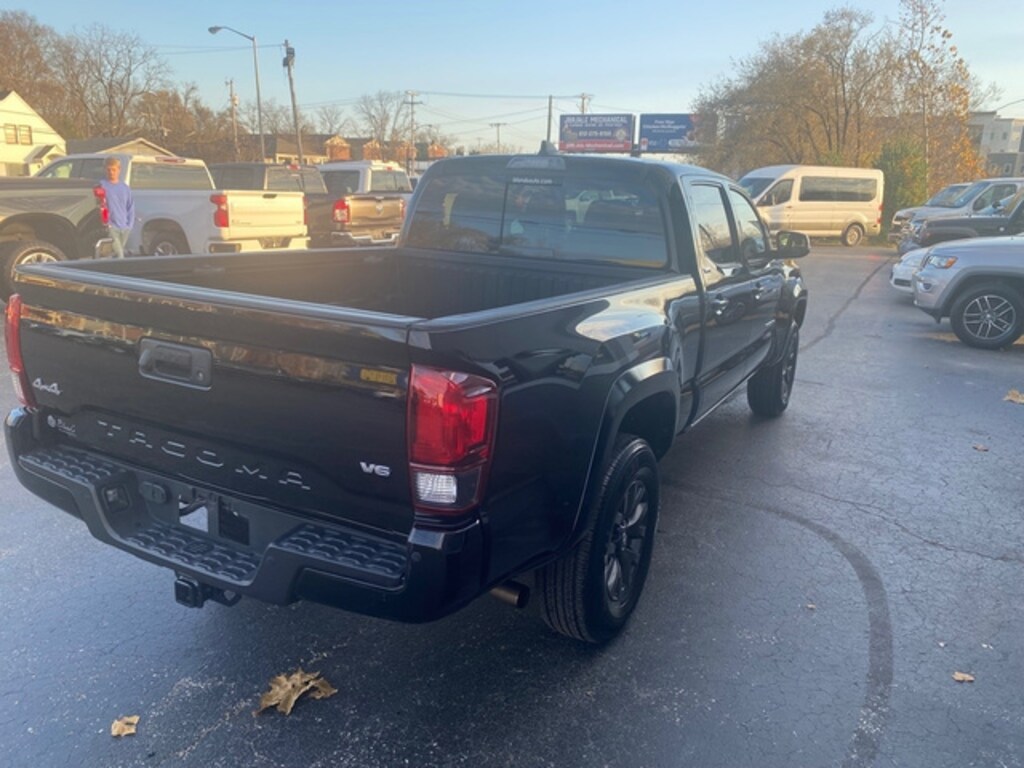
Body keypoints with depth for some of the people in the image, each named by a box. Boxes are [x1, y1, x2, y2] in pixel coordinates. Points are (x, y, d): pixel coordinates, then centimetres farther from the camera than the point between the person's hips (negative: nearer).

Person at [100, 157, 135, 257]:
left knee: (118, 253, 12)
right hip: (111, 227, -5)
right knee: (119, 254, -15)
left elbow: (131, 208, 13)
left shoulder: (125, 188, 13)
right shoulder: (102, 186, -1)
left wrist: (130, 225, 3)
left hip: (125, 228, 5)